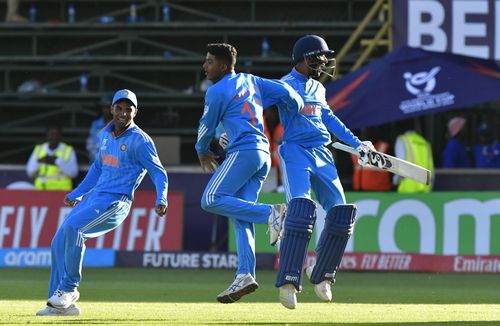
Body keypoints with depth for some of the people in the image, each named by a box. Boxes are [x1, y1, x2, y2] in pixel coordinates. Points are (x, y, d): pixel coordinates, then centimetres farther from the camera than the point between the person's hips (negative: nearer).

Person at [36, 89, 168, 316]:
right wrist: (77, 193, 31)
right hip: (93, 196, 8)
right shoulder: (106, 134, 13)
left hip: (116, 202, -8)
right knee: (59, 242, 1)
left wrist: (161, 200, -26)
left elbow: (158, 172, -10)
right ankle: (61, 304, 4)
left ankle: (69, 289, -16)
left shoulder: (139, 140, -10)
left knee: (72, 227, -29)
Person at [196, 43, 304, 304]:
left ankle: (270, 213, -21)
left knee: (211, 200, -17)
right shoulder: (250, 81, 18)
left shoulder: (217, 92, -3)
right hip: (264, 154, 9)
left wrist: (203, 152, 25)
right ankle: (245, 275, -6)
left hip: (243, 152, -9)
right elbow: (285, 91, 14)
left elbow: (207, 128, 6)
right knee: (240, 216, 4)